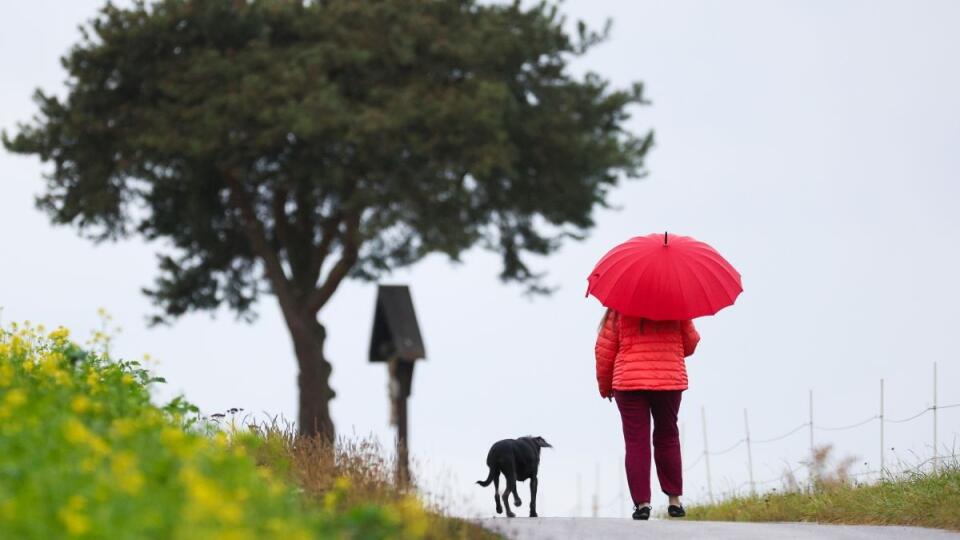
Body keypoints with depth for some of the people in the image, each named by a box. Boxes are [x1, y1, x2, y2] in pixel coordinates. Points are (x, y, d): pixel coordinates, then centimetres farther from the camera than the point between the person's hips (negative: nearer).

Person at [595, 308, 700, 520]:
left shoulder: (619, 310, -1)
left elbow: (604, 350, 0)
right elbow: (691, 343, 8)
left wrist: (605, 386, 13)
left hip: (629, 382, -2)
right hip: (670, 381, 2)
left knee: (636, 443, 1)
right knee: (667, 439, 16)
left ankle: (642, 503, -7)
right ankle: (674, 500, 15)